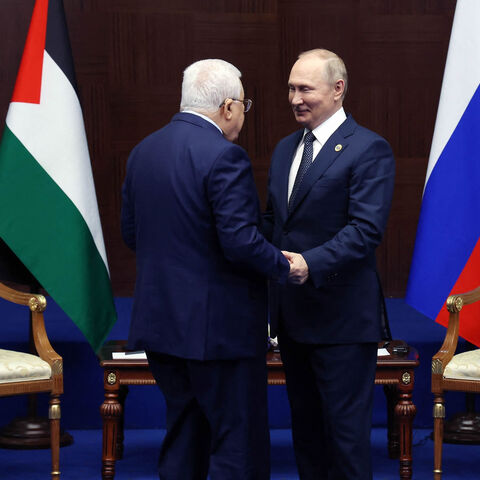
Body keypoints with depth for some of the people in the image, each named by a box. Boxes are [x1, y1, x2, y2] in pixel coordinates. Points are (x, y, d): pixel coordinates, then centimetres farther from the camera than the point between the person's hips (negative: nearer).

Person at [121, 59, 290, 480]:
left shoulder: (143, 151, 7)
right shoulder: (224, 156, -17)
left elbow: (131, 233, 13)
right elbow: (241, 243, -22)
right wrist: (284, 266, -6)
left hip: (160, 320, 8)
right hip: (219, 326, -8)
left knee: (183, 437, 17)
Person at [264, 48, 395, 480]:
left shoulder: (369, 150, -11)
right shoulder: (286, 149, 14)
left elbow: (366, 229, -20)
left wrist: (312, 264, -31)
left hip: (342, 315, -8)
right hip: (293, 314, 8)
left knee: (344, 426, -2)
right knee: (304, 422, 16)